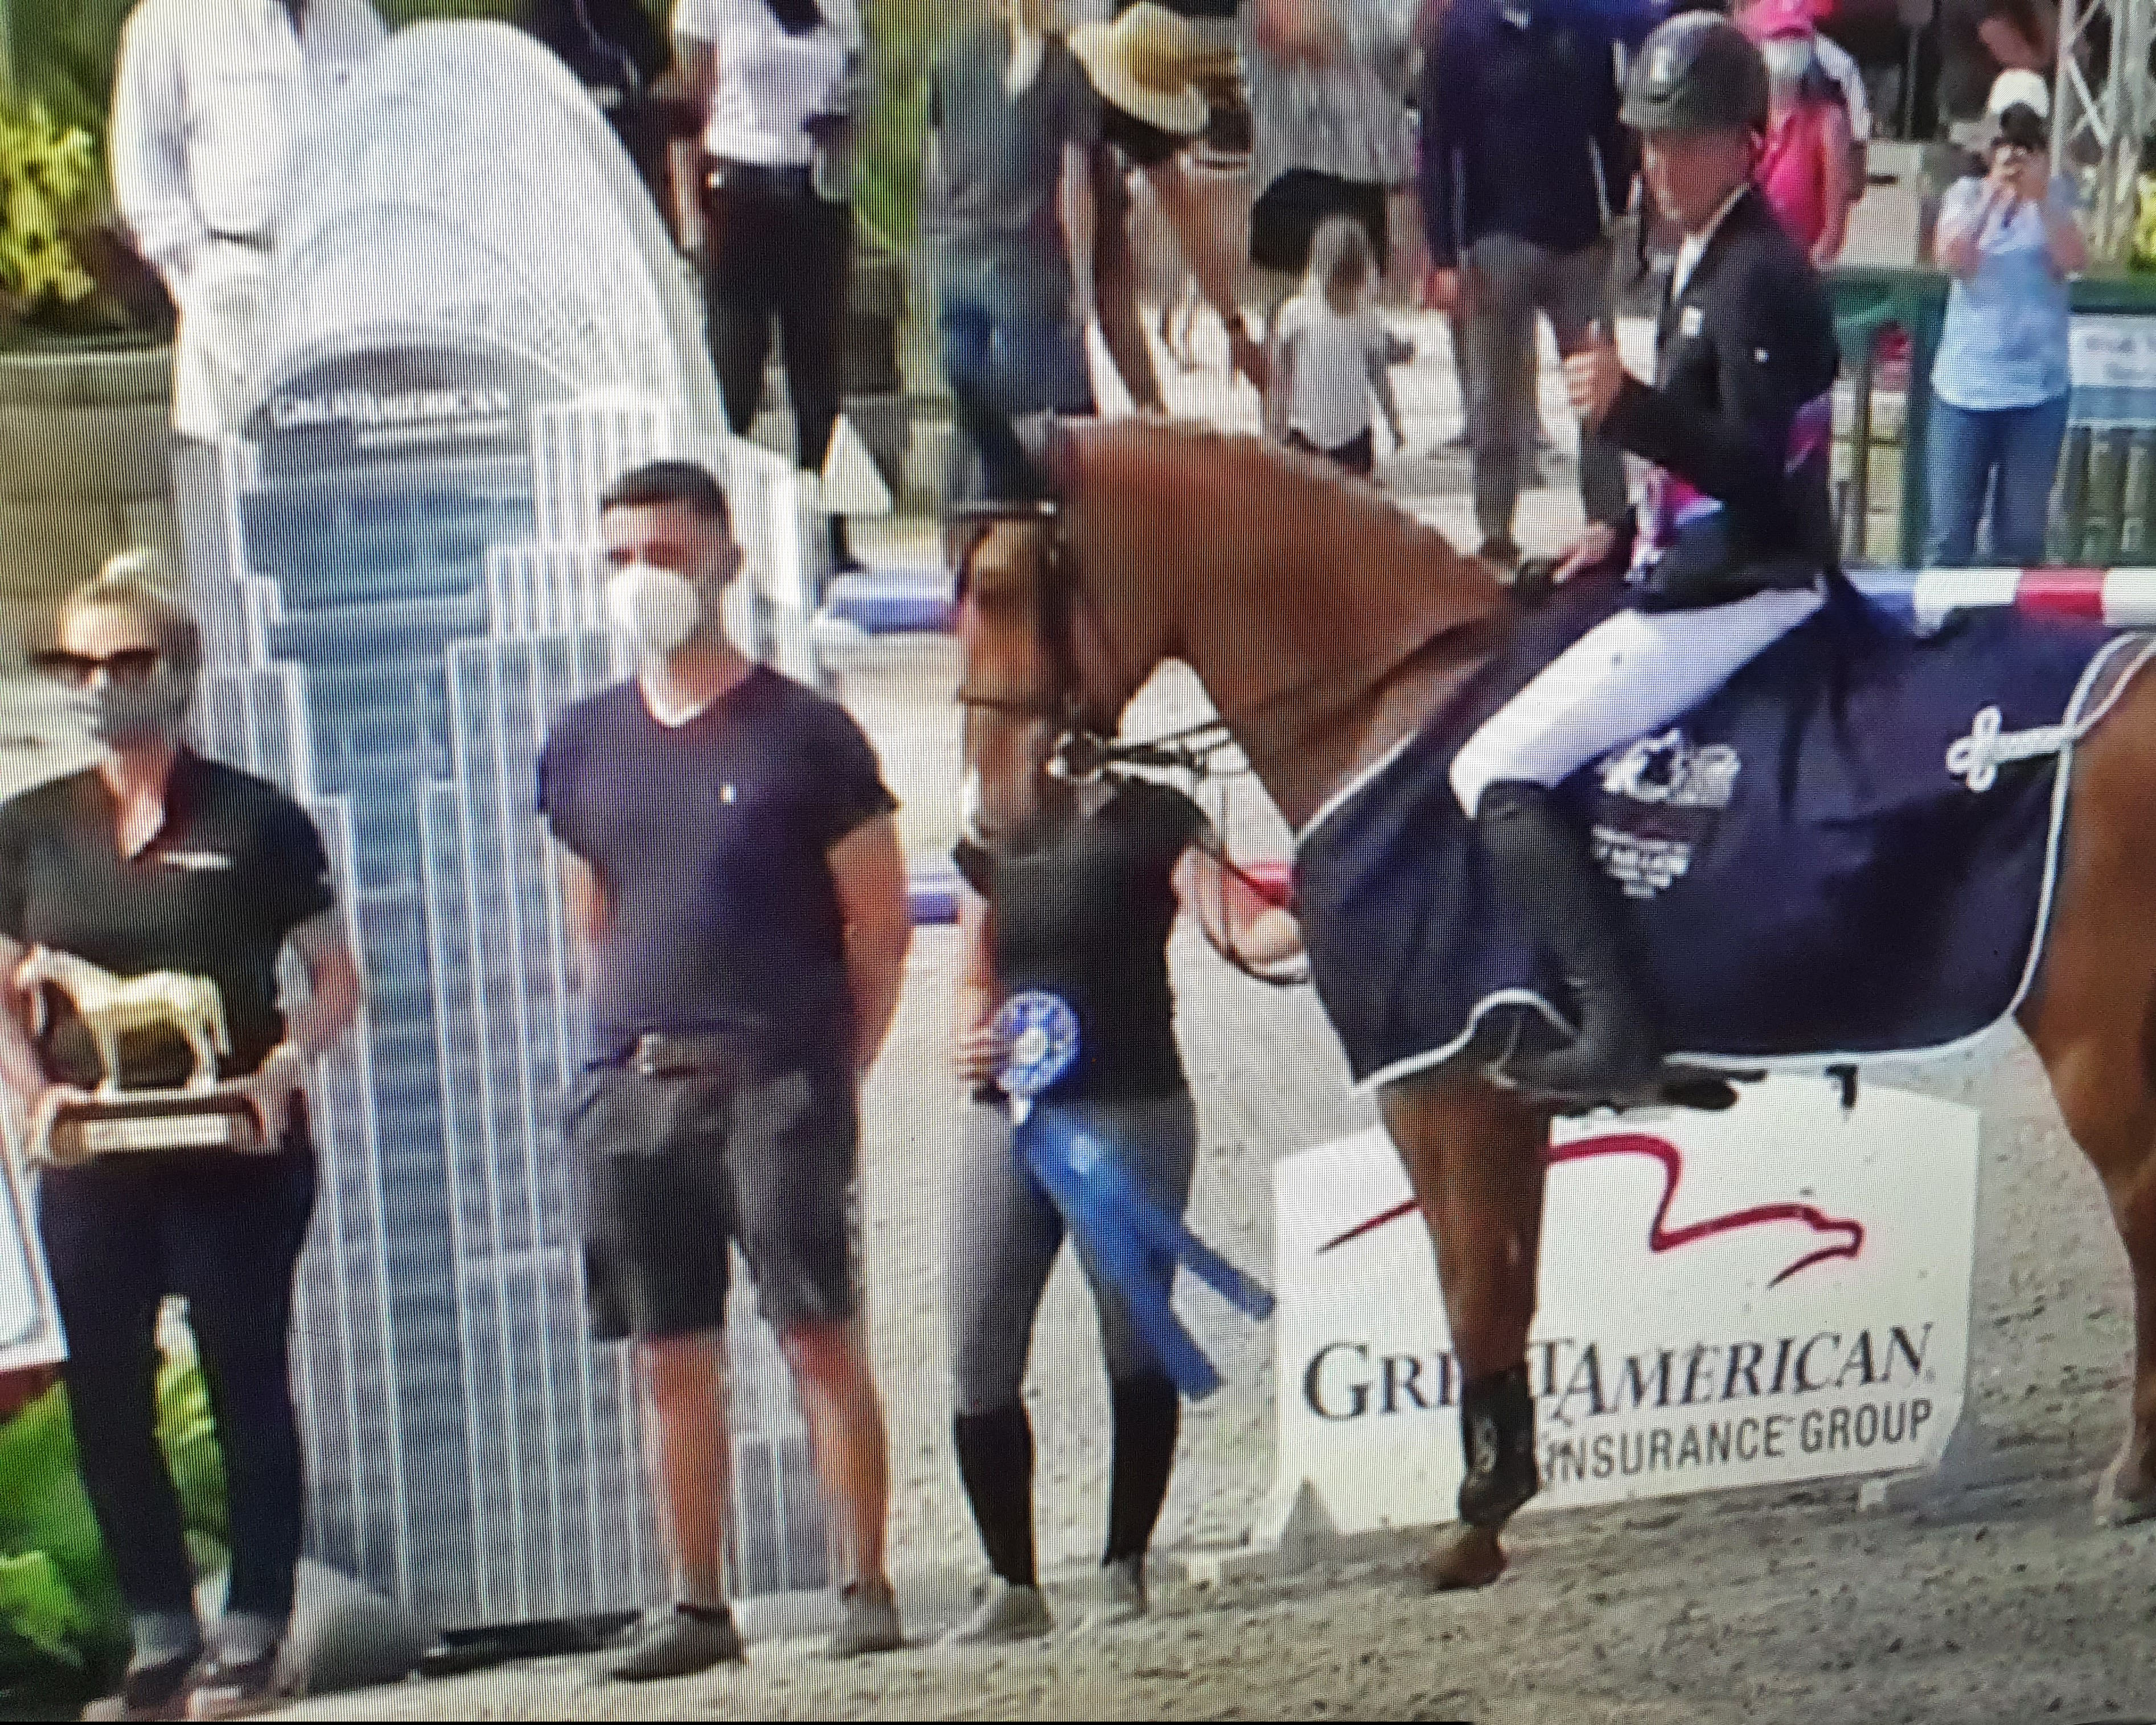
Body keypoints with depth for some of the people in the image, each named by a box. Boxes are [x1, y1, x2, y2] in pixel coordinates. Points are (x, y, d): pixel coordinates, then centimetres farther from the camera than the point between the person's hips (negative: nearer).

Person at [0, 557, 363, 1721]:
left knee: (247, 1389, 2)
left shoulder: (255, 821, -1)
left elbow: (336, 981, 3)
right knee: (104, 1400, 5)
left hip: (238, 1157, -3)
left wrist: (281, 1071, -13)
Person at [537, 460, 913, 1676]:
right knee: (671, 1361, 7)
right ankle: (699, 1607, 14)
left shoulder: (805, 734, 0)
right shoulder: (582, 746, 12)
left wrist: (829, 1074, -1)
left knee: (823, 1341, -6)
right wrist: (632, 1048, 11)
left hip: (777, 1084, -4)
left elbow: (881, 923, 2)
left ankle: (866, 1589, 0)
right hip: (632, 1092, 5)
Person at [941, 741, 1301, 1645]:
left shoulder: (1153, 819, 1)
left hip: (1131, 1108, -5)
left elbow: (1243, 928, -9)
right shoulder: (994, 835, 16)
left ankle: (1124, 1566, 11)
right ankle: (1013, 1583, 12)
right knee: (978, 1362, 0)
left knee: (1135, 1345, -3)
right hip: (1007, 1116, 5)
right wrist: (970, 1039, 0)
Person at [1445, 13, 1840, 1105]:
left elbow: (1757, 466, -25)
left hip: (1738, 596, -11)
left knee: (1496, 771, -16)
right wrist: (1631, 540, 14)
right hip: (1709, 578, 11)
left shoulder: (1758, 278, -17)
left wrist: (1630, 408, -38)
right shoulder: (1703, 264, 15)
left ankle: (1617, 1027, -22)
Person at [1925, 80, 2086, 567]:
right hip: (1965, 386, 0)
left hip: (2038, 389, 0)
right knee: (1949, 534, 2)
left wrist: (2041, 197, -20)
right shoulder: (1967, 193, 4)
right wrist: (1994, 194, -19)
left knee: (2022, 536, 5)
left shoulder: (2059, 197, 4)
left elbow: (2073, 261, -11)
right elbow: (1952, 259, -13)